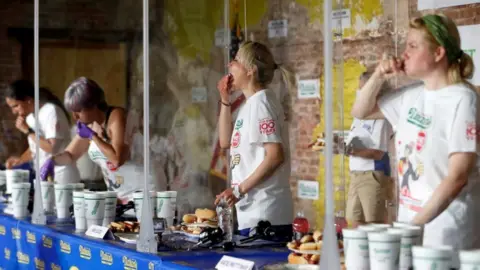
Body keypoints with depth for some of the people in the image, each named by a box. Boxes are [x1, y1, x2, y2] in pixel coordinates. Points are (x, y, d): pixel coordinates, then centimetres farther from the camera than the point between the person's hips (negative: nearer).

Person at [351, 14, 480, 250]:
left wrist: (417, 223, -21)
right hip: (409, 220, 6)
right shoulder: (411, 96, 6)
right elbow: (360, 112, 19)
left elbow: (458, 176, -19)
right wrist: (378, 77, 2)